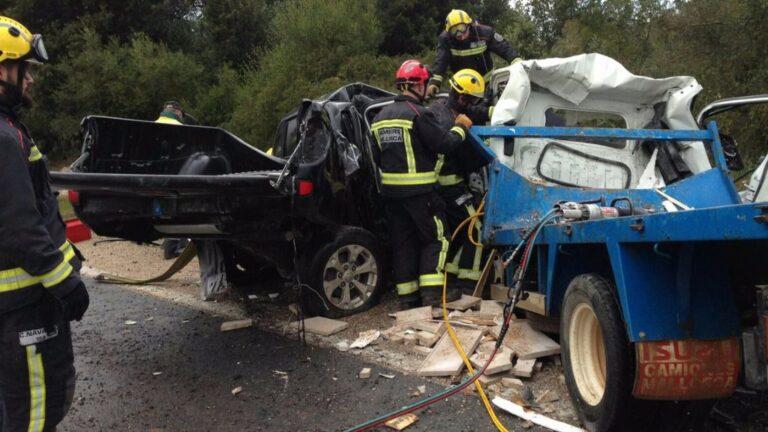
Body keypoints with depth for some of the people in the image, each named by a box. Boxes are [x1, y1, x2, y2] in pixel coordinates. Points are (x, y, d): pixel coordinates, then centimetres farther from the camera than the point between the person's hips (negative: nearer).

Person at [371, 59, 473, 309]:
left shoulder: (380, 117, 12)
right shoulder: (418, 114, -14)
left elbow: (377, 157, 18)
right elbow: (445, 143, -12)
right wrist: (460, 127, 5)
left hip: (390, 191, 7)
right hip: (419, 191, -7)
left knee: (402, 242, 11)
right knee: (435, 238, 3)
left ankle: (407, 297, 14)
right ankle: (432, 292, -3)